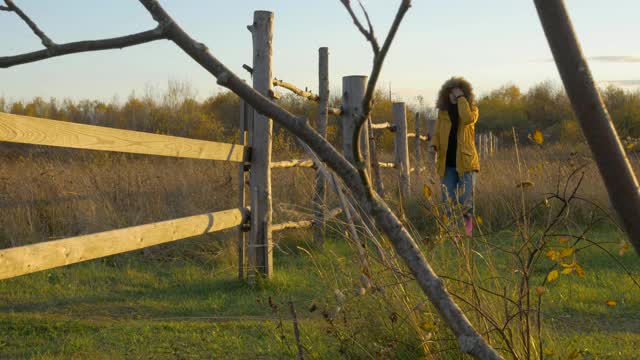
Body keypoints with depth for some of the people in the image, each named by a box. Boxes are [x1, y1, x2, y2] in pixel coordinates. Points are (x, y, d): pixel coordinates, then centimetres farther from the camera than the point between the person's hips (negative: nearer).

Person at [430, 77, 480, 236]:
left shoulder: (471, 109, 3)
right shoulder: (443, 112, 11)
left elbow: (468, 119, -21)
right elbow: (437, 133, 9)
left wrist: (461, 98, -14)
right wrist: (434, 146, -12)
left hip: (465, 162, -3)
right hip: (447, 163, 3)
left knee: (466, 199, -5)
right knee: (449, 201, 3)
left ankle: (467, 232, 1)